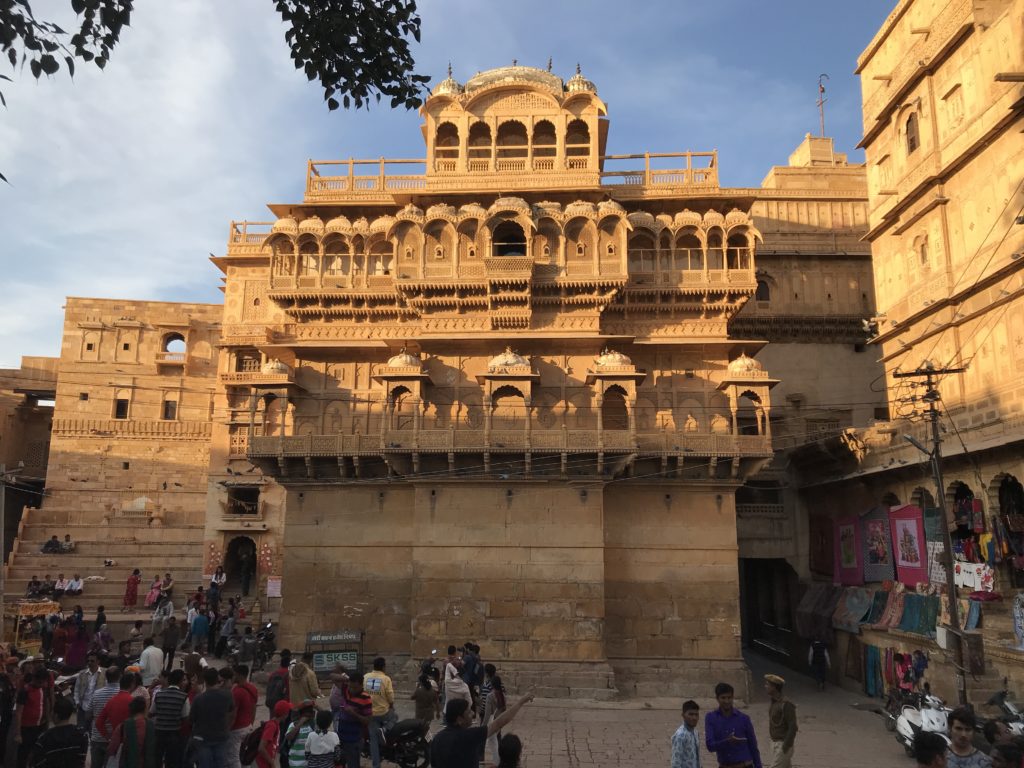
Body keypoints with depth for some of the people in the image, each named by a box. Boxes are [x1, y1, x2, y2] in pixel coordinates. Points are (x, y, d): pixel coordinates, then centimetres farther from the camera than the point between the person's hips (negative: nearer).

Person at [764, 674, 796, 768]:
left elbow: (793, 727, -20)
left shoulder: (786, 704, -20)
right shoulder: (773, 702, 8)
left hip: (783, 744, -9)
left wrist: (786, 746, -20)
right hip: (775, 742, 9)